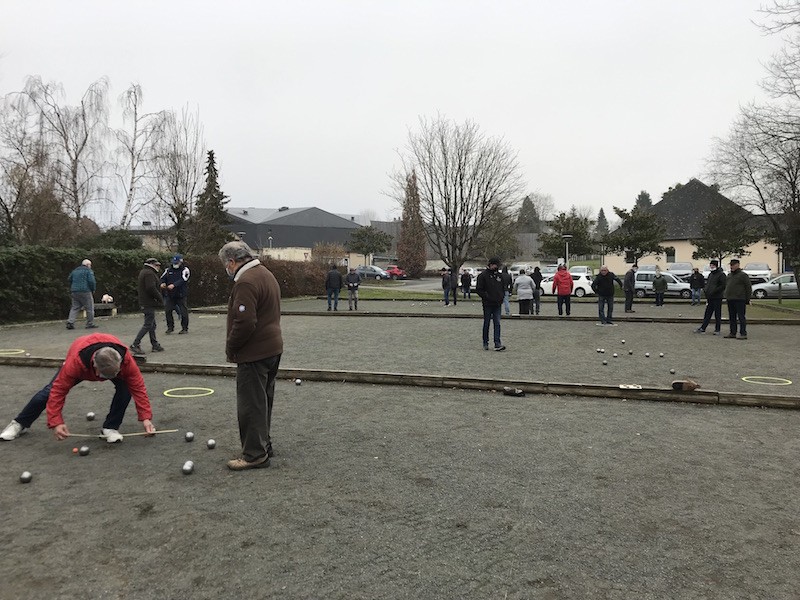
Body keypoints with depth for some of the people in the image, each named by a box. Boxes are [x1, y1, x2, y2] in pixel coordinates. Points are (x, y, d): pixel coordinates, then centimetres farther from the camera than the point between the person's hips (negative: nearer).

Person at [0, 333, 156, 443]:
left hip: (114, 360, 0)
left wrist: (145, 417, -37)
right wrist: (56, 422, -38)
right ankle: (20, 424, 28)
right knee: (49, 391, 0)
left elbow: (138, 387, -33)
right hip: (83, 362, 0)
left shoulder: (125, 358, -43)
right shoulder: (76, 361, -47)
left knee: (125, 388, -27)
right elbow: (59, 390, -36)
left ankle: (111, 428, -9)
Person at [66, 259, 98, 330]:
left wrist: (71, 290, 24)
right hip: (85, 292, -7)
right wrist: (93, 289, 0)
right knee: (90, 308, 2)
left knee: (74, 308, 10)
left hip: (74, 292, 7)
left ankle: (70, 322, -2)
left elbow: (69, 280, 18)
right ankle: (90, 324, 3)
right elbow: (91, 281, -14)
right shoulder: (88, 271, -3)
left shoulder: (75, 270, 18)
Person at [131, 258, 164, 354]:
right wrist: (160, 298, -16)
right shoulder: (149, 273, -15)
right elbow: (151, 288, -26)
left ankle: (155, 345, 20)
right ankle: (135, 345, -8)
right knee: (148, 325, -8)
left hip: (145, 302, 11)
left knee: (152, 325, 14)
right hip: (149, 303, -11)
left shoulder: (143, 272, 18)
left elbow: (138, 287, 24)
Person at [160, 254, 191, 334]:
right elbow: (163, 278, 13)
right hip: (170, 294, 4)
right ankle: (170, 327, 15)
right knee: (168, 310, 1)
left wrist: (174, 285, -31)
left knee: (183, 312, -1)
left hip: (180, 295, -4)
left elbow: (183, 280, -17)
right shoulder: (169, 269, 13)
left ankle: (185, 328, 10)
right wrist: (162, 283, -11)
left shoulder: (184, 270, -3)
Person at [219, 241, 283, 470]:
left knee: (250, 405, -1)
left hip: (254, 354, -10)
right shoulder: (266, 274, 13)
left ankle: (255, 454, 6)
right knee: (263, 401, 19)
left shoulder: (246, 282, -19)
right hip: (273, 348, 10)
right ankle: (264, 445, 29)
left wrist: (230, 348, -10)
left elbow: (244, 322, -26)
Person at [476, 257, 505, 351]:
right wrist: (486, 297, -16)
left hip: (497, 304, 4)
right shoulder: (483, 275, -5)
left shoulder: (499, 275, 13)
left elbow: (503, 288, 22)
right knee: (486, 324, 5)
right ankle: (485, 343, 15)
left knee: (497, 323, -3)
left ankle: (497, 343, -7)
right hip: (487, 304, -4)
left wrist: (501, 298, 7)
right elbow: (478, 289, -8)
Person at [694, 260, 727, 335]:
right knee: (707, 314, 8)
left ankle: (717, 330, 7)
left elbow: (723, 286, -14)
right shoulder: (710, 274, 18)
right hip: (710, 298, 7)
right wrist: (705, 290, 9)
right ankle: (702, 328, 8)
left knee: (717, 314, 0)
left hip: (717, 298, -7)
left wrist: (714, 291, -20)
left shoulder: (721, 274, -7)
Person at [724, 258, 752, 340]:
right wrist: (727, 296, 15)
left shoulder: (743, 275, -5)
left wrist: (747, 300, -9)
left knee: (741, 317, -6)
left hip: (740, 300, -7)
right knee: (732, 317, 10)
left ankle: (743, 334, -4)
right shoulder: (729, 276, 16)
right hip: (730, 300, 7)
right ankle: (732, 333, 16)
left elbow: (749, 288, -6)